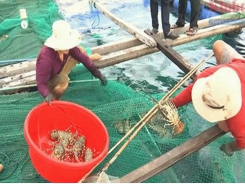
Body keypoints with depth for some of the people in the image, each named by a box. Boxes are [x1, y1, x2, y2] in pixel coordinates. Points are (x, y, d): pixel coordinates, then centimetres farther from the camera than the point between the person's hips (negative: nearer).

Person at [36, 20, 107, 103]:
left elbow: (81, 56, -12)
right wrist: (47, 95, -61)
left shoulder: (66, 47, -25)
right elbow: (41, 84, -39)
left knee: (80, 50, 0)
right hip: (51, 80, -6)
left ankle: (89, 59, 37)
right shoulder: (45, 59, -43)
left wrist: (97, 73, -14)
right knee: (63, 80, -43)